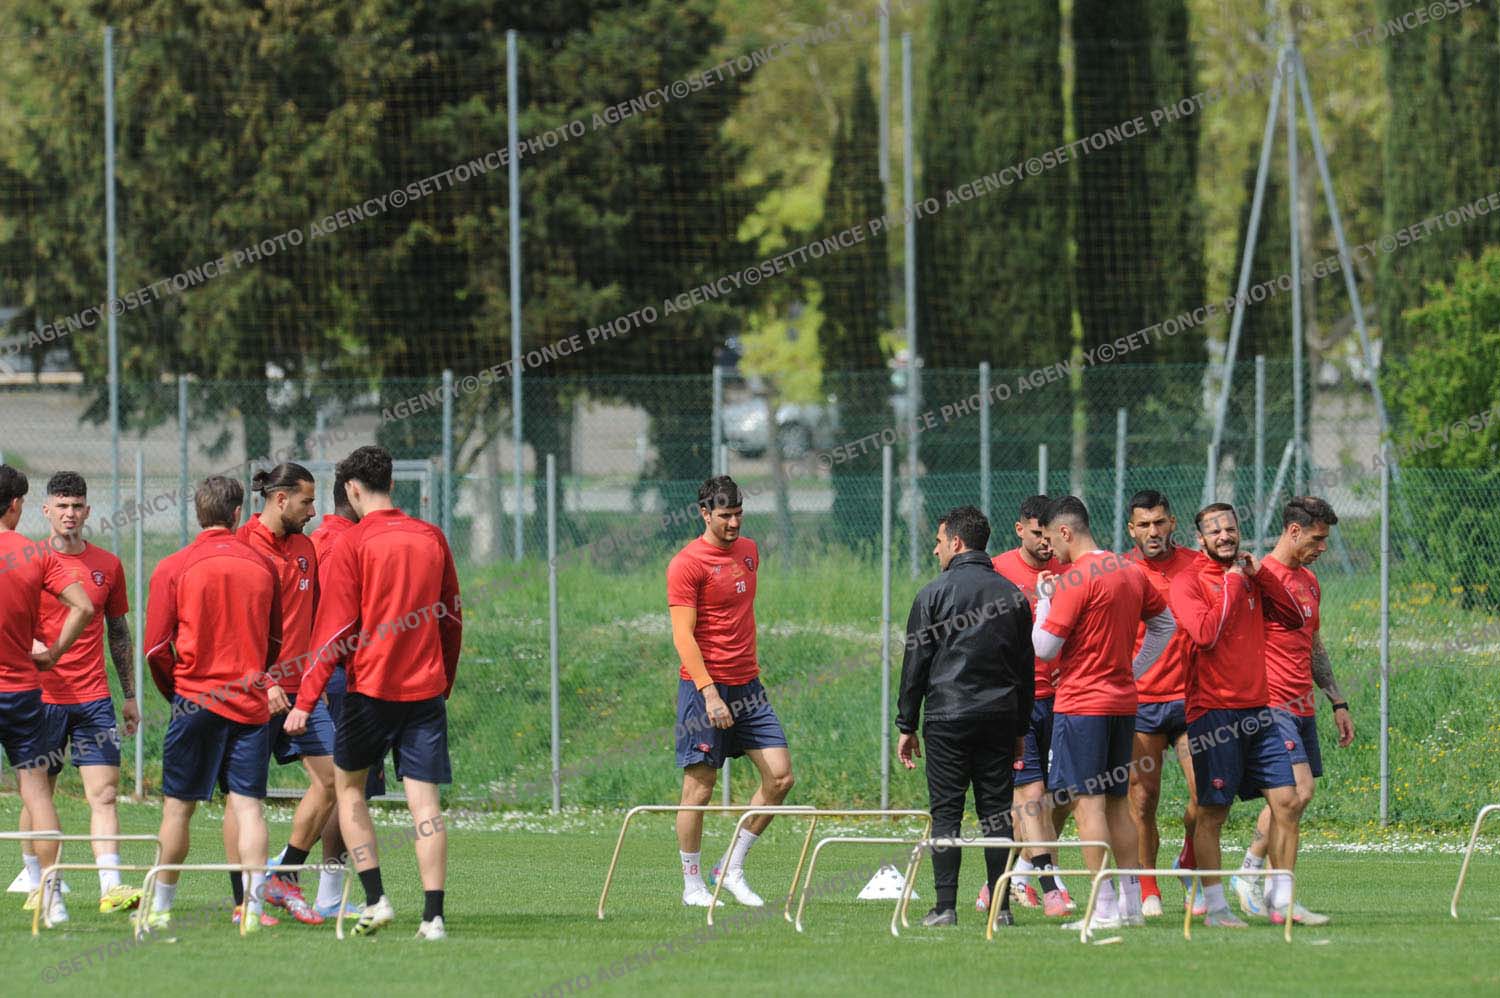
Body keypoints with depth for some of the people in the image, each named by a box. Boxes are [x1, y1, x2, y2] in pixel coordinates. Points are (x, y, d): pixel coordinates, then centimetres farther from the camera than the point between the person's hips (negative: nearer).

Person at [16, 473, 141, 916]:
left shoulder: (108, 566, 9)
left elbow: (120, 633, 16)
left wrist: (129, 695, 14)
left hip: (93, 697, 2)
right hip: (42, 695, -2)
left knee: (104, 792, -7)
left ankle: (111, 888, -13)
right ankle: (37, 888, 13)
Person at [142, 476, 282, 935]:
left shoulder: (173, 569, -5)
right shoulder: (262, 566, 3)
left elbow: (156, 648, -4)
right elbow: (276, 642, 13)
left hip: (195, 701, -2)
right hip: (252, 705, 2)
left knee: (177, 807, 7)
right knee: (248, 806, 1)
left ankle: (161, 908, 14)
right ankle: (252, 906, -11)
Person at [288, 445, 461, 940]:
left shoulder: (353, 543, -7)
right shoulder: (431, 538, 8)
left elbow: (335, 630, -10)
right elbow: (453, 619, 14)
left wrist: (305, 701, -8)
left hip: (371, 685, -4)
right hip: (426, 687, 4)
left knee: (348, 786, 14)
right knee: (424, 801, 1)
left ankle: (375, 899, 3)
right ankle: (433, 915, -8)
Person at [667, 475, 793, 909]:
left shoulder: (749, 551, 12)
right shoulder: (687, 564, -10)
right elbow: (683, 636, -15)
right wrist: (710, 693, -23)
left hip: (747, 685, 7)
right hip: (704, 685, -7)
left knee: (780, 776, -1)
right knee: (699, 787, -2)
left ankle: (733, 868, 10)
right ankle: (693, 885, 8)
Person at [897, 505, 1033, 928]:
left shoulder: (934, 594, -3)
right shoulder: (1013, 594, 9)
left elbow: (915, 663, -2)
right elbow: (1026, 667, 13)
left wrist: (906, 726, 4)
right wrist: (1021, 729, 19)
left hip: (947, 718, -4)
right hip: (1001, 715, 4)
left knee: (946, 813, -1)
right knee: (997, 813, 5)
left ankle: (945, 907, -6)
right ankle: (1000, 907, 2)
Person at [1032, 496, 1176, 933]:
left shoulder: (1075, 579, -14)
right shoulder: (1131, 572, 11)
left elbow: (1044, 647, -13)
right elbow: (1164, 625, 23)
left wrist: (1044, 597, 1)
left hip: (1082, 704, -8)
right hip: (1123, 701, 8)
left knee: (1087, 800, -7)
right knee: (1117, 801, 13)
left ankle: (1103, 908, -11)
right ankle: (1131, 903, 12)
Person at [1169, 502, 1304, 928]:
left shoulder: (1250, 579, 14)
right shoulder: (1189, 582, -5)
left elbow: (1293, 618, 11)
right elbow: (1206, 633, -20)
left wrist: (1261, 573, 1)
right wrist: (1232, 584, -12)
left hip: (1256, 710, 6)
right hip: (1213, 712, -6)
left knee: (1285, 801, 1)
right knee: (1212, 813, -3)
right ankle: (1214, 905, 4)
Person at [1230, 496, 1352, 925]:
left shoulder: (1309, 581, 19)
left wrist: (1338, 702, 25)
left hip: (1303, 708, 9)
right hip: (1272, 705, -9)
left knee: (1291, 802, 5)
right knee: (1298, 789, -18)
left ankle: (1279, 898, 6)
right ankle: (1250, 872, -6)